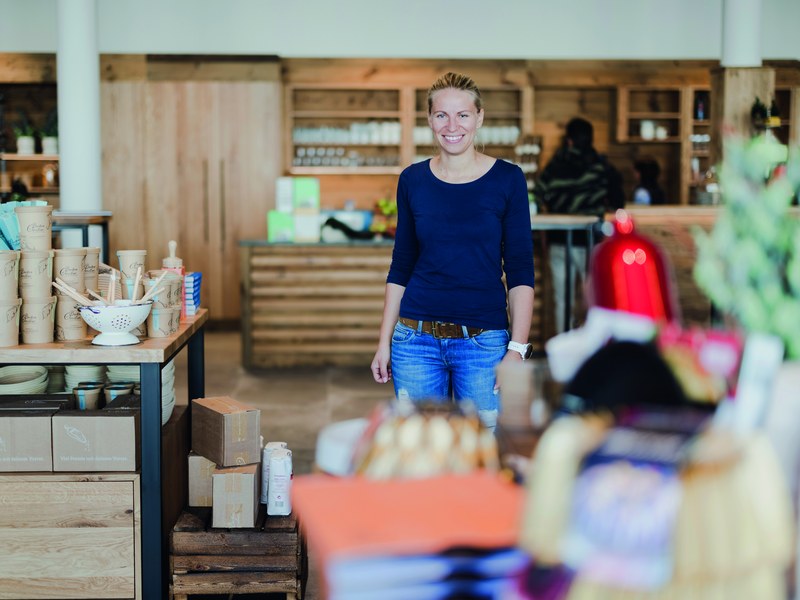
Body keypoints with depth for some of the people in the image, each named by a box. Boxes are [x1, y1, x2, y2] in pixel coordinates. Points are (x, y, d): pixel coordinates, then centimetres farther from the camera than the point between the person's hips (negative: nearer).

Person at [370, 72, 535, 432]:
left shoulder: (507, 179, -2)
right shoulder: (412, 180, 5)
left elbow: (520, 274, -3)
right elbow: (400, 268, 10)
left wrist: (517, 348, -11)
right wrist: (384, 342, 6)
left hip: (484, 340, -2)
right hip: (417, 337, 2)